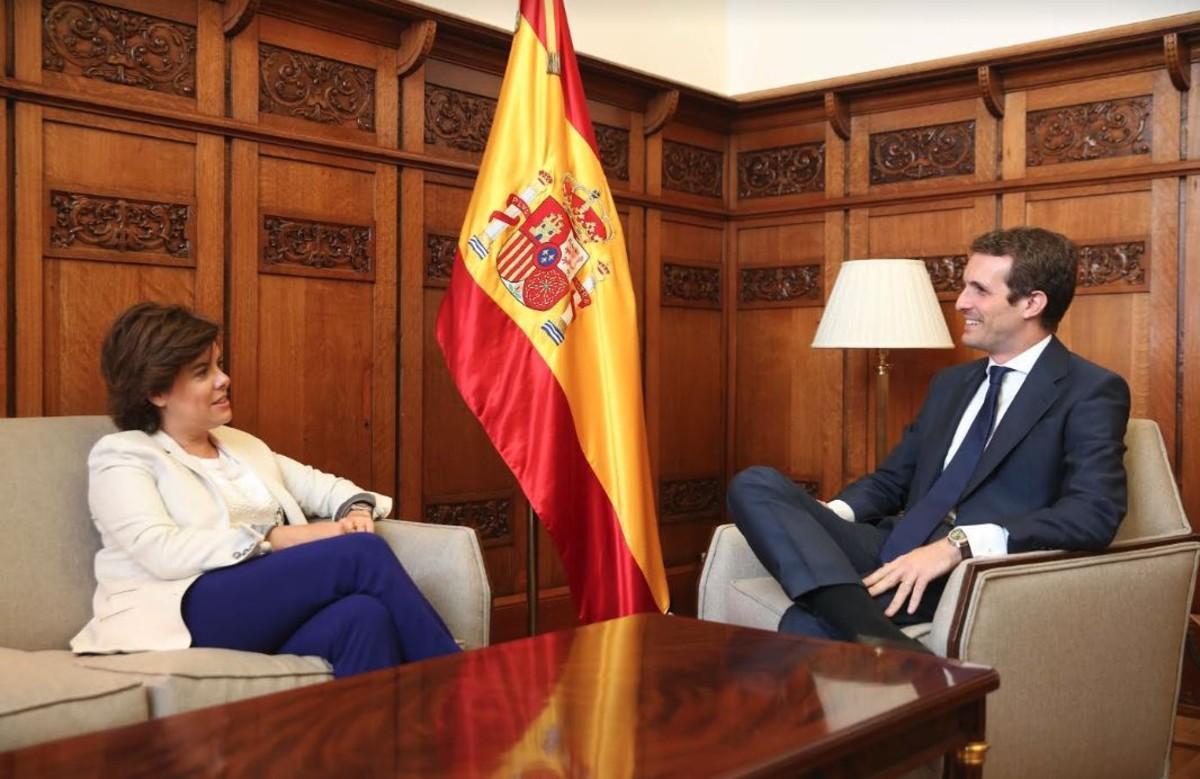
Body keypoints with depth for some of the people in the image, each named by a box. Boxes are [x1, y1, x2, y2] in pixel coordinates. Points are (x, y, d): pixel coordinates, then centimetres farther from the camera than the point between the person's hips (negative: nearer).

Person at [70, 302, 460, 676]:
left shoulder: (242, 445, 26)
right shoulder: (121, 455, 5)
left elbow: (320, 486, 26)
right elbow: (161, 550, -11)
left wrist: (357, 508, 0)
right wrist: (276, 537, -16)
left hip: (277, 610, 6)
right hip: (193, 610, -5)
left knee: (366, 616, -32)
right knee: (363, 553, -26)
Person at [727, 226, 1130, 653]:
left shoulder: (1091, 392, 1)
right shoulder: (950, 382, 24)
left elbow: (1095, 514, -14)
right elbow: (891, 479, 25)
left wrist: (959, 544, -26)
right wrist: (827, 515, 1)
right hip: (895, 554, 9)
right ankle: (880, 642, -36)